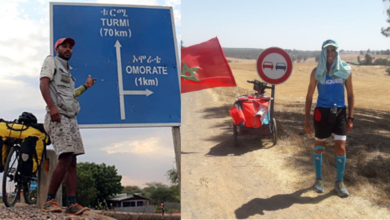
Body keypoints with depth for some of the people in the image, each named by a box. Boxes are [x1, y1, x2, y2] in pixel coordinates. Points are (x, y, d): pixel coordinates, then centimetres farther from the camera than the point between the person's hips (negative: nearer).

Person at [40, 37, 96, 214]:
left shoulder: (67, 69, 28)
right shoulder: (51, 61, 6)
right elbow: (43, 84, -10)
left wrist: (85, 86, 31)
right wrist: (52, 107, -23)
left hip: (71, 118, 9)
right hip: (58, 116, -9)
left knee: (72, 161, 0)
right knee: (65, 158, -19)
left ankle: (72, 204, -3)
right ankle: (49, 200, -11)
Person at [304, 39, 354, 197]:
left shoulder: (345, 70, -1)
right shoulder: (317, 71, -4)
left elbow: (350, 94, 6)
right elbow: (309, 96, 0)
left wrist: (350, 117, 1)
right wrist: (307, 120, -3)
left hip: (340, 112, 1)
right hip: (322, 112, -1)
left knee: (341, 148, -2)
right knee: (319, 147, 10)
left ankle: (339, 181, 16)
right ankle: (318, 179, 27)